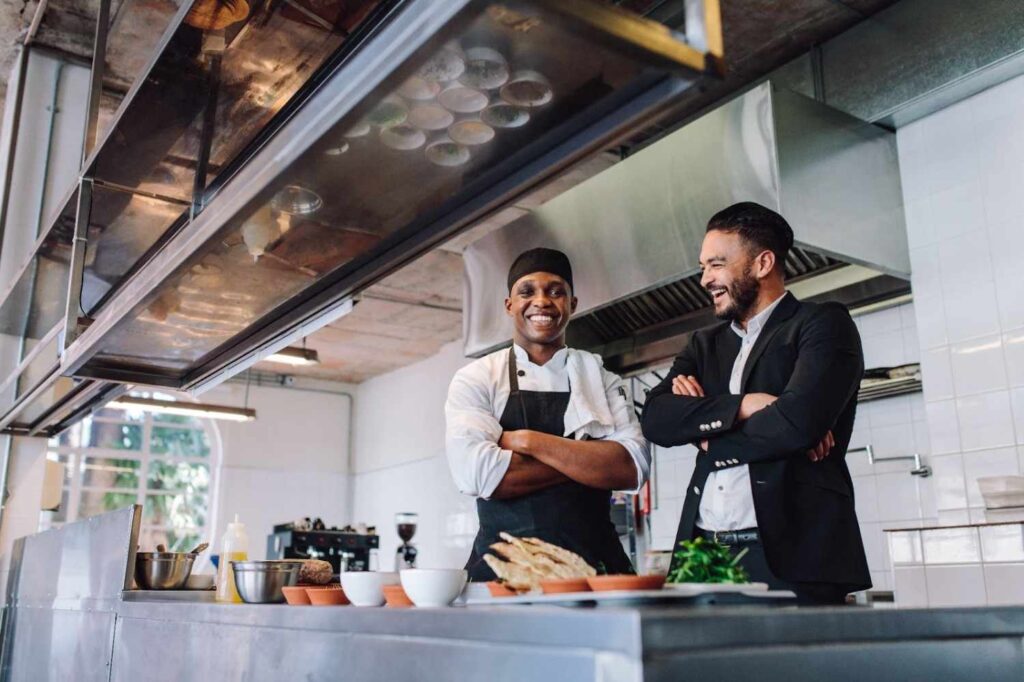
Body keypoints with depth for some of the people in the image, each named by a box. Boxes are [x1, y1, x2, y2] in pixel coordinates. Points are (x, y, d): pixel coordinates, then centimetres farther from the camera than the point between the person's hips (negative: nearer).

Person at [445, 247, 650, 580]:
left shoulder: (602, 379, 9)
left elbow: (633, 467, -5)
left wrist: (529, 441, -11)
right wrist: (589, 460, -6)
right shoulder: (476, 378, 4)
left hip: (593, 563, 2)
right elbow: (476, 473, -12)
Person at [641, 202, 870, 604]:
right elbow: (656, 419, 3)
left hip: (791, 556, -4)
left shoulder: (824, 326, 2)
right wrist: (743, 405, -11)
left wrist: (705, 426, -1)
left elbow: (799, 422, -15)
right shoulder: (706, 345, 19)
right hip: (706, 555, 5)